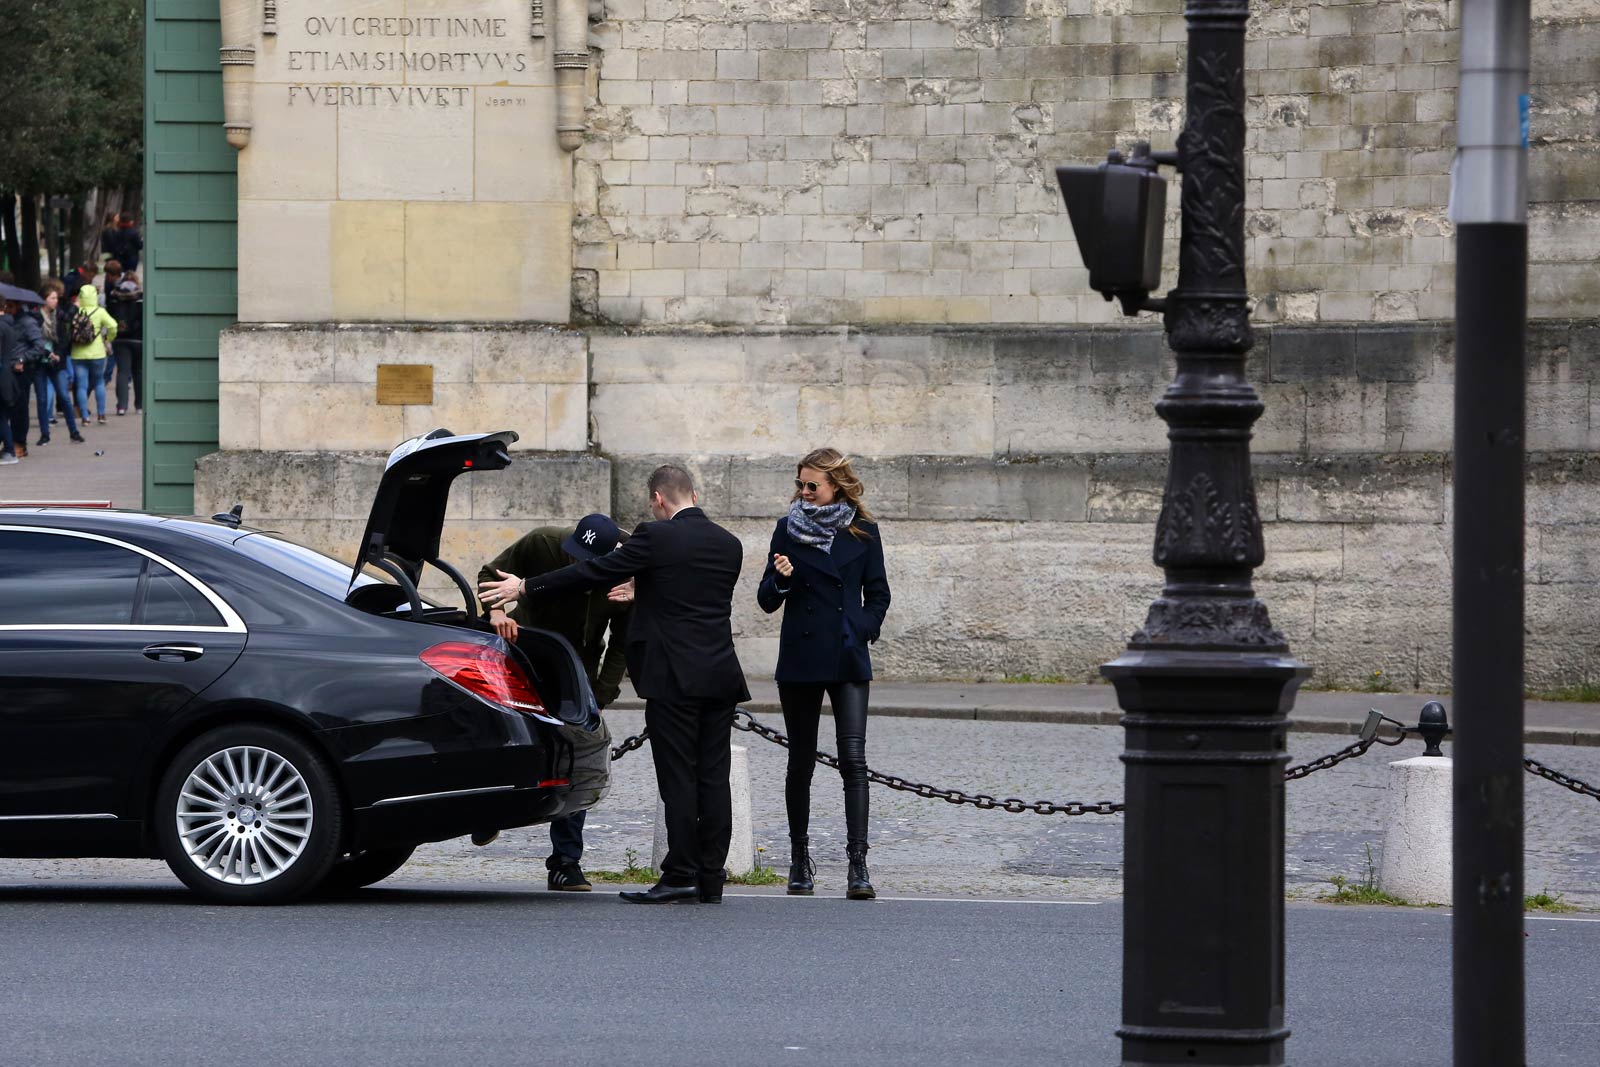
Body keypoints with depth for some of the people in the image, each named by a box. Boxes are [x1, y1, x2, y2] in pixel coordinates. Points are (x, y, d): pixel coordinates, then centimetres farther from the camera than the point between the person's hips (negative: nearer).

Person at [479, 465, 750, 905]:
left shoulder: (655, 537, -8)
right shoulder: (728, 544, 11)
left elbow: (595, 572, -5)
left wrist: (526, 587, 4)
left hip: (674, 676, -6)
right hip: (721, 678, 6)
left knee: (678, 778, -3)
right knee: (713, 778, 6)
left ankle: (681, 877, -4)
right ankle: (711, 880, 7)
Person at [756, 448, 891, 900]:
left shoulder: (862, 532, 5)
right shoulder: (789, 529, 5)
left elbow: (878, 592, 14)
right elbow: (767, 602, 5)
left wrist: (864, 630, -1)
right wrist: (779, 579, -15)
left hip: (848, 660, -1)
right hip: (800, 659, 1)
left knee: (854, 760, -12)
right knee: (801, 761, 6)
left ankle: (858, 863, -16)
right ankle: (800, 860, 17)